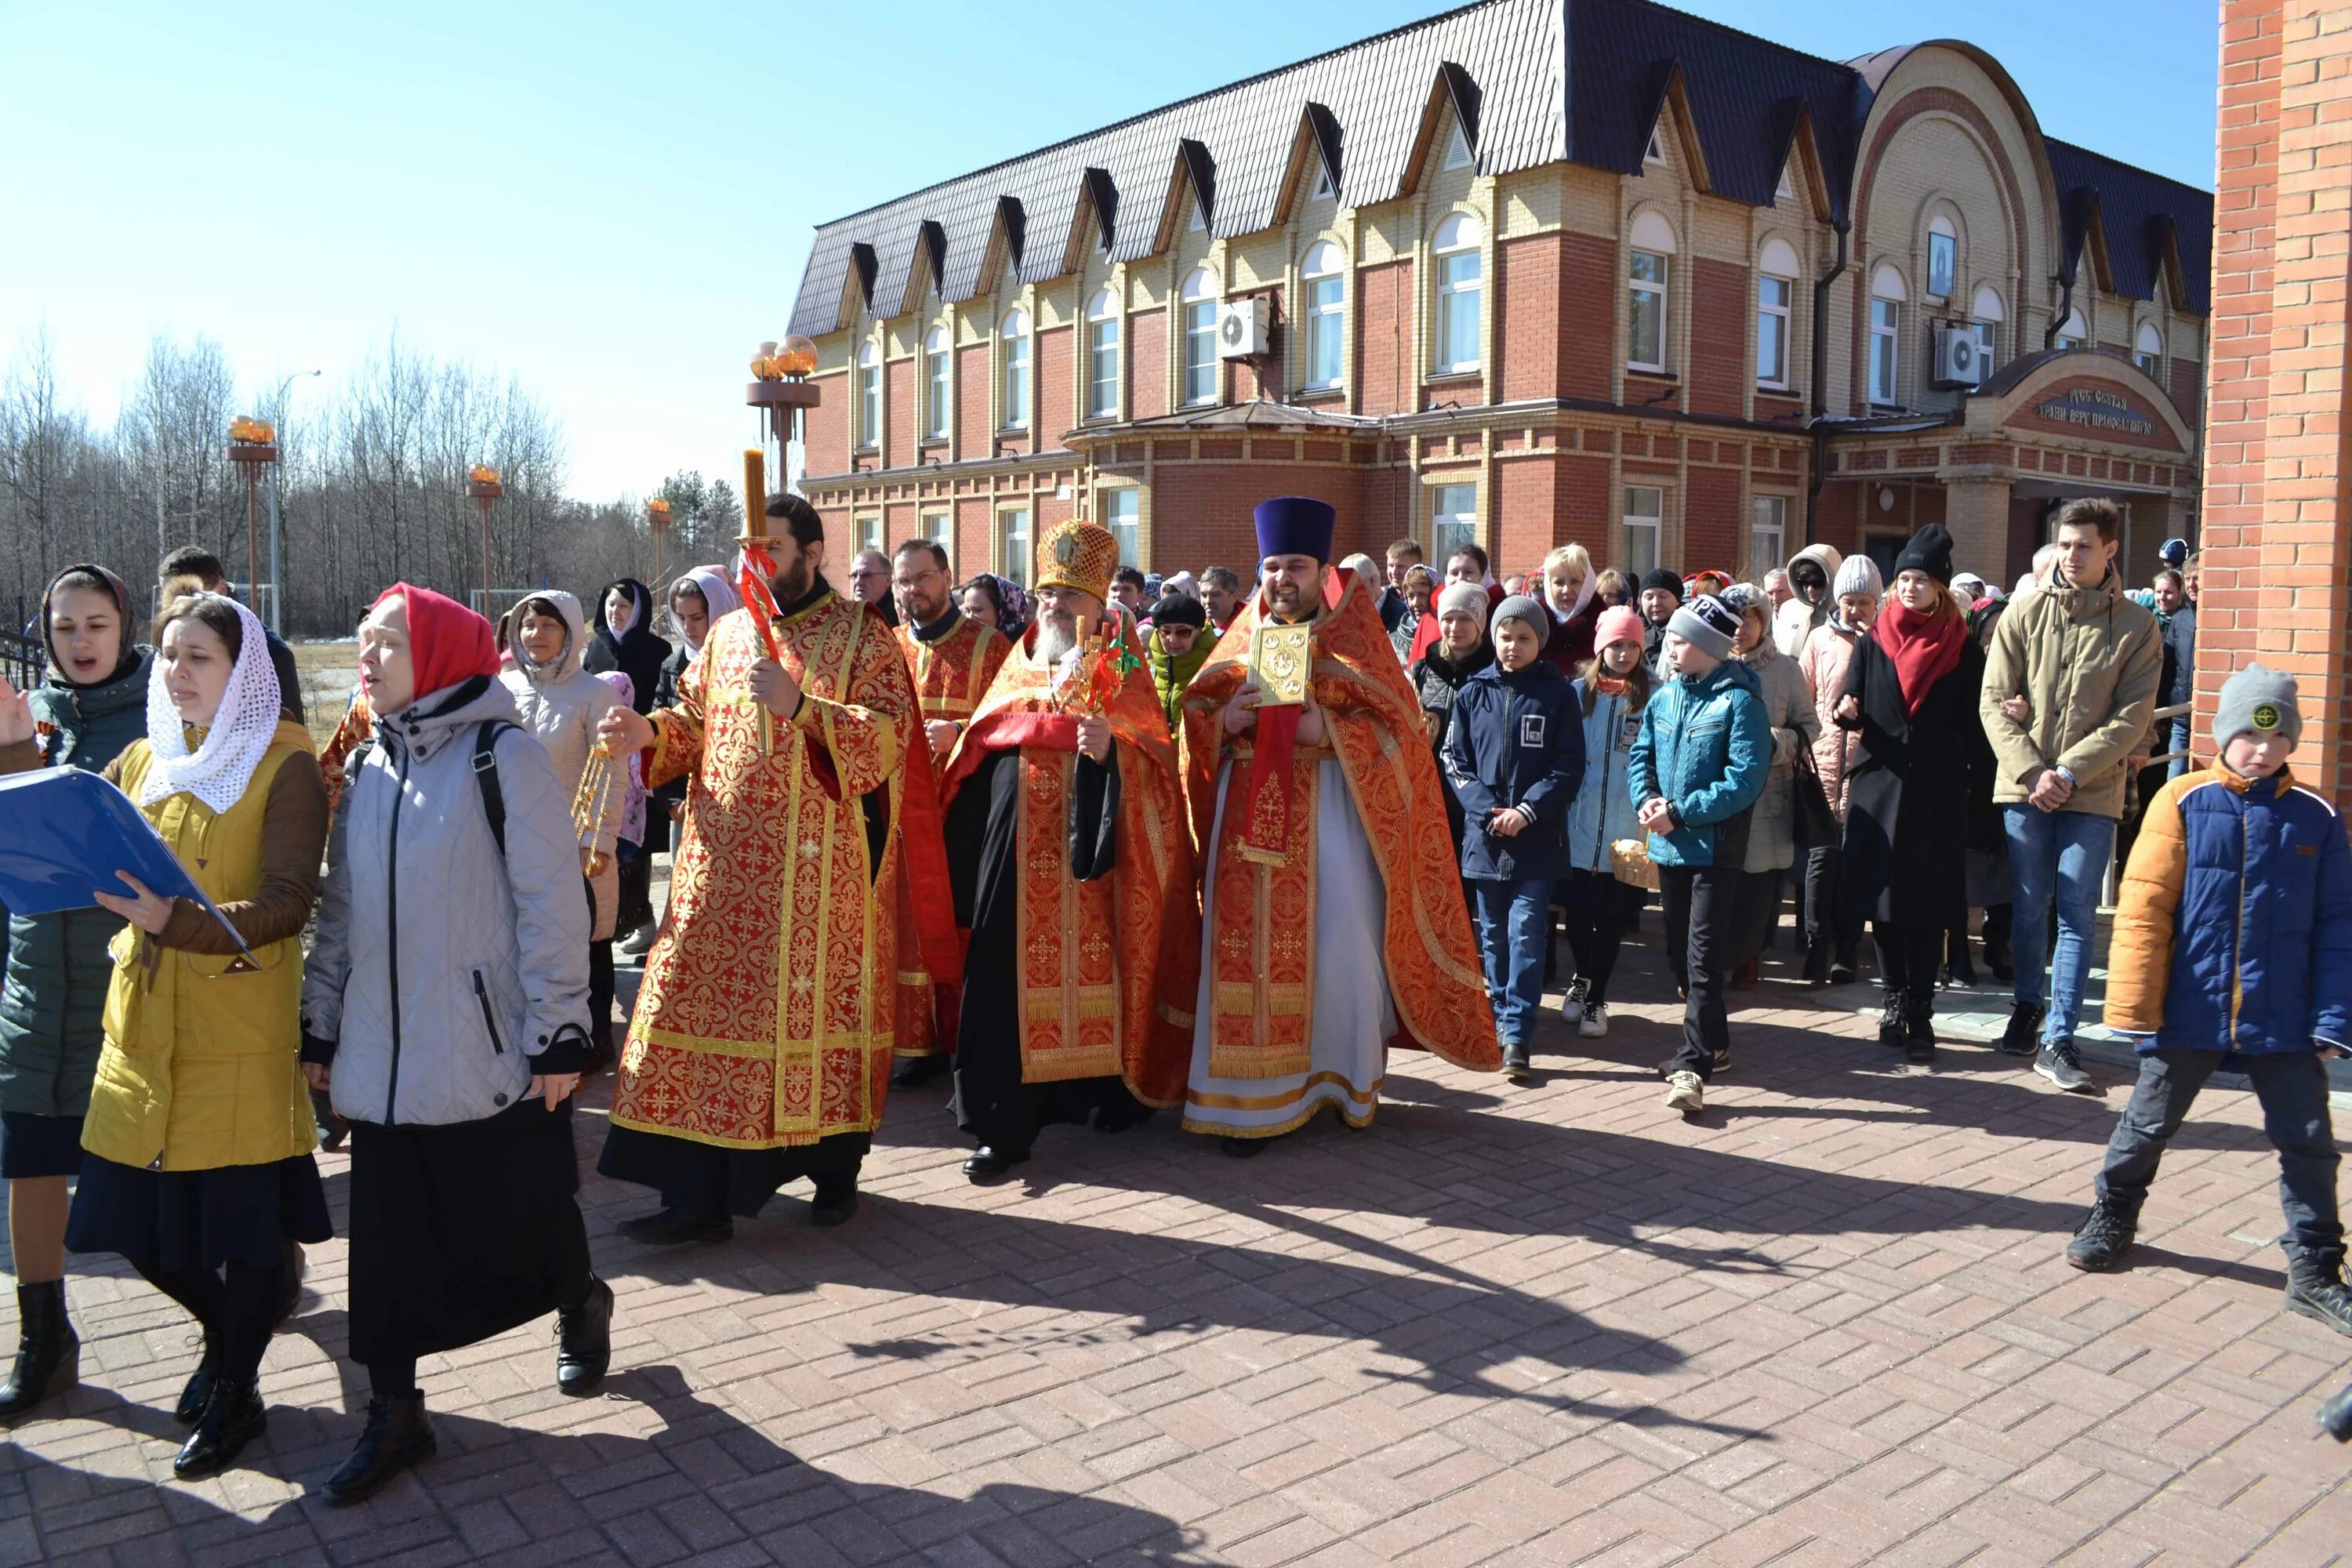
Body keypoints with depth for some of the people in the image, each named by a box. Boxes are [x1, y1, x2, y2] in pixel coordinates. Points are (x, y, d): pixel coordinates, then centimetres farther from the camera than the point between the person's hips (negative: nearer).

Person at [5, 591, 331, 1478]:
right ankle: (231, 1330, 41)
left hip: (240, 1036, -5)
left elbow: (285, 907, -15)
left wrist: (176, 921, -29)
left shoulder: (285, 766, -8)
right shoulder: (146, 758, 10)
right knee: (139, 1221, 12)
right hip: (143, 1028, 6)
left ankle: (233, 1394, 28)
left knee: (241, 1223, 6)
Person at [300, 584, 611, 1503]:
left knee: (526, 1216, 8)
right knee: (388, 1236, 7)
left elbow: (552, 904, -11)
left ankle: (581, 1307, 38)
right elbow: (339, 908, 14)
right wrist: (320, 1028, 12)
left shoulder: (505, 756, -9)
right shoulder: (368, 769, 10)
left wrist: (559, 1036, -13)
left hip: (494, 1053, -5)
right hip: (384, 1056, 5)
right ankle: (394, 1414, 21)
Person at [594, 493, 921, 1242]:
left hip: (816, 866, -4)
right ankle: (699, 1194, 8)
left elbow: (889, 736, -12)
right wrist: (651, 731, -4)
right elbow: (696, 720, 17)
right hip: (724, 863, 5)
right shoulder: (728, 633, 13)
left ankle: (835, 1166, 24)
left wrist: (798, 704, -23)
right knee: (705, 1002, 1)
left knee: (815, 1003, 4)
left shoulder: (862, 635, -2)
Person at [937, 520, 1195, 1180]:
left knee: (1092, 972, 2)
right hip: (1018, 860, 3)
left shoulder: (1119, 665, 4)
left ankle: (1106, 1092, 20)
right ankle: (1005, 1123, 1)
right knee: (1012, 980, -3)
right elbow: (982, 749, 19)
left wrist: (1110, 747, -23)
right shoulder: (1021, 662, 16)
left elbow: (1155, 754, -6)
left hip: (1090, 853, -2)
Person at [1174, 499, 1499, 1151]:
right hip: (1251, 815, 3)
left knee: (1337, 944, -2)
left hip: (1330, 815, -2)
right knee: (1249, 946, -1)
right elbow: (1197, 717, 11)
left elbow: (1395, 726, -3)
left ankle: (1345, 1078, 20)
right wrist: (1226, 721, -11)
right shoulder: (1243, 639, 12)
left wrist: (1329, 731, -19)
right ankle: (1251, 1097, 5)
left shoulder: (1355, 637, 4)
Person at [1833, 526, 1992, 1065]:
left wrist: (1974, 781, -6)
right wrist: (1848, 711, -17)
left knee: (1927, 906, -1)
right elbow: (1850, 707, 5)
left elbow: (1973, 724, 2)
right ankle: (1896, 998, 18)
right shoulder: (1874, 642, 8)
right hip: (1878, 787, 2)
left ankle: (1920, 1012, 5)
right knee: (1883, 900, 5)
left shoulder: (1961, 647, 3)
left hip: (1936, 794, -2)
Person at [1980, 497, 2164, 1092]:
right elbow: (1995, 701, -1)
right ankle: (2028, 1007, 29)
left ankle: (2058, 1040, 1)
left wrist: (2070, 771, -14)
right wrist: (2031, 770, -12)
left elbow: (2132, 717, -4)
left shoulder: (2136, 627, 1)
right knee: (2030, 906, 10)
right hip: (2024, 786, 1)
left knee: (2077, 914, -2)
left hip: (2093, 792, -1)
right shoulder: (2024, 614, 3)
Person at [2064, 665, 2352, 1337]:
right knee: (2149, 1123, 12)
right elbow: (2143, 908, -7)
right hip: (2190, 1009, -1)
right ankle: (2112, 1218, 34)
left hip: (2282, 1020, 2)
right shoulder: (2183, 802, -6)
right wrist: (2136, 1004, -10)